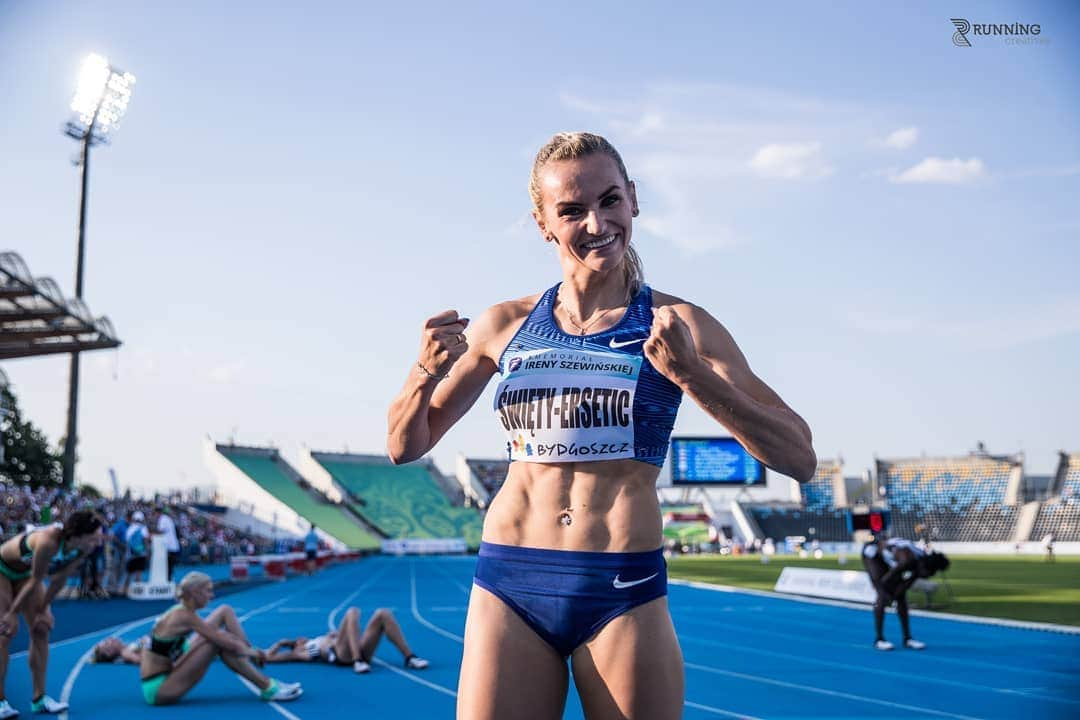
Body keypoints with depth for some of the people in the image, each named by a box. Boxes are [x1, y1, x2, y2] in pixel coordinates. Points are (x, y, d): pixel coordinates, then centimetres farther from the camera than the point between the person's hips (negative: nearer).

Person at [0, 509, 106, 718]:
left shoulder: (84, 547, -23)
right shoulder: (48, 542, -43)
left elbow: (60, 579, -8)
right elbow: (35, 582, -30)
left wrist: (43, 609, -2)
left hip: (24, 570, 7)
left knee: (40, 629, 1)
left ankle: (39, 698, 6)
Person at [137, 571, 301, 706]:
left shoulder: (182, 612, 5)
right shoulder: (185, 616, -23)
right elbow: (226, 642, -19)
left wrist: (250, 650, 7)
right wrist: (250, 651, -2)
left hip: (166, 674, 9)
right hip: (157, 688, -9)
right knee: (220, 643, -22)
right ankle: (268, 688, -12)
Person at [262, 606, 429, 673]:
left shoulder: (319, 641, 40)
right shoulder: (300, 653, 24)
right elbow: (267, 657, 20)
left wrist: (336, 634, 31)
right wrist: (281, 643, 31)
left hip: (360, 652, 6)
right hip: (339, 654, -6)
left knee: (383, 614, -10)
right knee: (352, 612, -25)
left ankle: (409, 657, -17)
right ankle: (358, 662, -38)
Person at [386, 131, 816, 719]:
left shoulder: (678, 325, -1)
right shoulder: (505, 324, 6)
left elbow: (799, 460, -7)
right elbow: (404, 447, 14)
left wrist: (689, 372, -19)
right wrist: (426, 373, -6)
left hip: (624, 594, -1)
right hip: (510, 587, 2)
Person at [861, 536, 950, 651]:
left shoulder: (922, 561, -17)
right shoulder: (907, 560, -38)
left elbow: (906, 585, -10)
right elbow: (885, 580, -30)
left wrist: (893, 596, -14)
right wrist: (888, 595, -13)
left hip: (886, 556, 7)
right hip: (872, 552, -7)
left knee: (901, 596, 0)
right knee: (883, 595, -16)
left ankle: (907, 638, 5)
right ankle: (879, 639, -11)